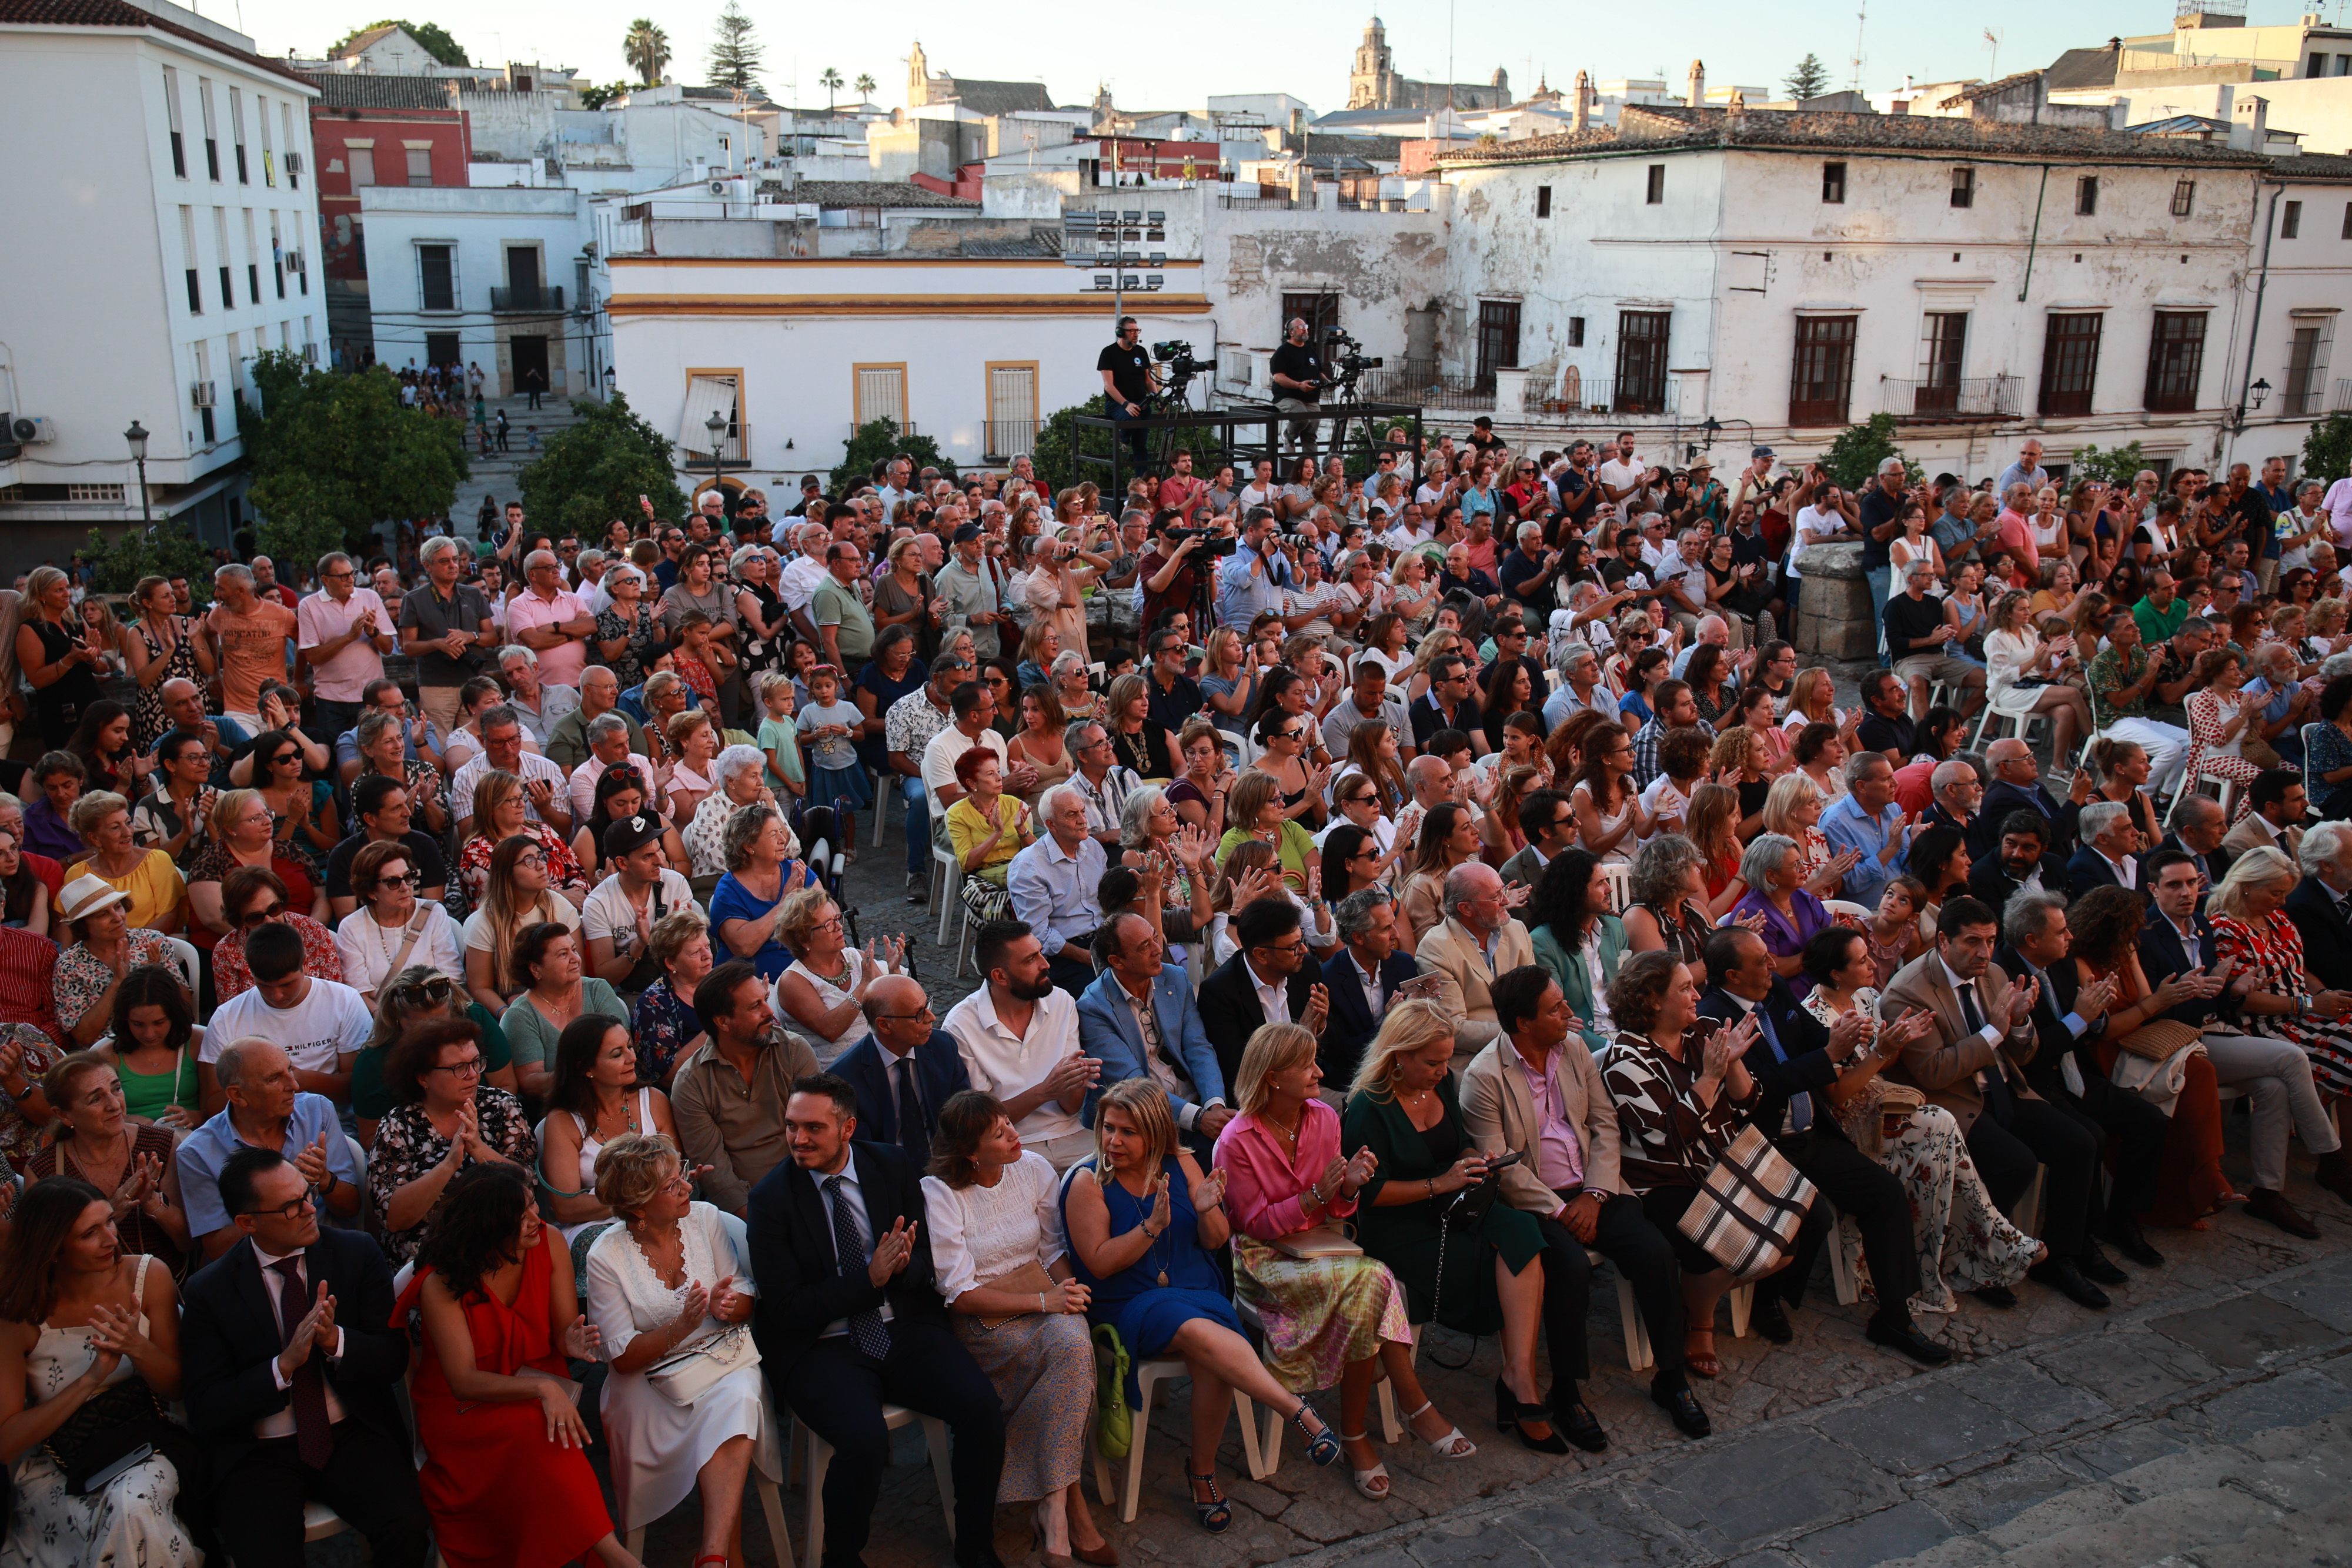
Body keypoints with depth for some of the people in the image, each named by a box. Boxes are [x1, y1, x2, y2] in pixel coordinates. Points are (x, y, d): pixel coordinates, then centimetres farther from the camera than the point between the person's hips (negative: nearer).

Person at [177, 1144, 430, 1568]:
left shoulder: (357, 1254, 0)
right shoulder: (209, 1290, -3)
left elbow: (394, 1357, 1)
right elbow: (205, 1411, -5)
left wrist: (336, 1341, -19)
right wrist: (284, 1365, -20)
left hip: (354, 1436, 1)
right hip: (258, 1453, -1)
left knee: (408, 1528, -24)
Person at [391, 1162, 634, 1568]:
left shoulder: (548, 1244, -7)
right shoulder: (441, 1283, -16)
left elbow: (562, 1331, -2)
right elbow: (464, 1381, -22)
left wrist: (572, 1341, -28)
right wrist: (542, 1388, -37)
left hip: (535, 1386, 3)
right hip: (461, 1409, -3)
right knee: (532, 1427, -34)